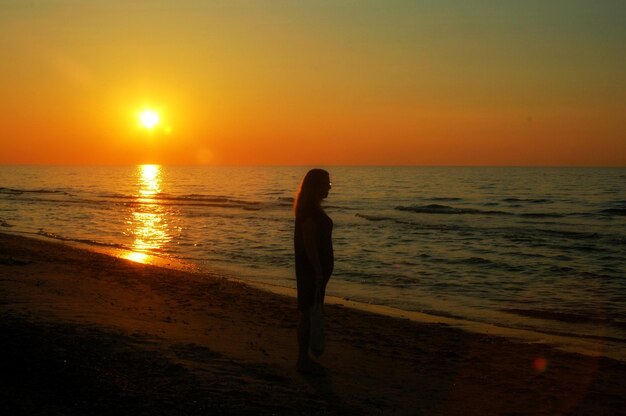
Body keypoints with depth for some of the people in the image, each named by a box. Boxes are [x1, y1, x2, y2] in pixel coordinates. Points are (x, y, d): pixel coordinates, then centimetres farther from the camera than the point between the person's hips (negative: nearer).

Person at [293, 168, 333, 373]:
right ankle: (303, 360, 3)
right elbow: (309, 242, -22)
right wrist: (318, 271, -23)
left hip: (317, 267, 10)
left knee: (311, 312, 14)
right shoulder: (310, 209, -17)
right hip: (312, 268, -10)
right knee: (308, 313, -4)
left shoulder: (312, 208, 14)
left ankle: (304, 357, 21)